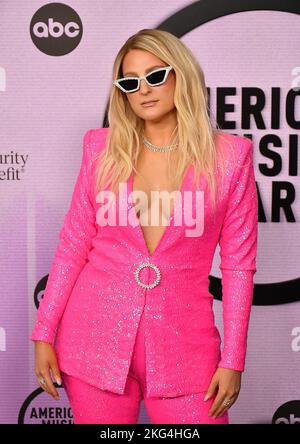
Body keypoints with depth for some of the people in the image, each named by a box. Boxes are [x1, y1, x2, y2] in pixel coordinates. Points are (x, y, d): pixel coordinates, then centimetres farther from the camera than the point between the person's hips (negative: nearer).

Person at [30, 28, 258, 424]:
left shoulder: (229, 154, -3)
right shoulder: (102, 147, 2)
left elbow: (238, 263, -2)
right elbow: (73, 246, 4)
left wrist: (233, 359, -3)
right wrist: (44, 333, 2)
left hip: (182, 343, -1)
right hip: (97, 336, 2)